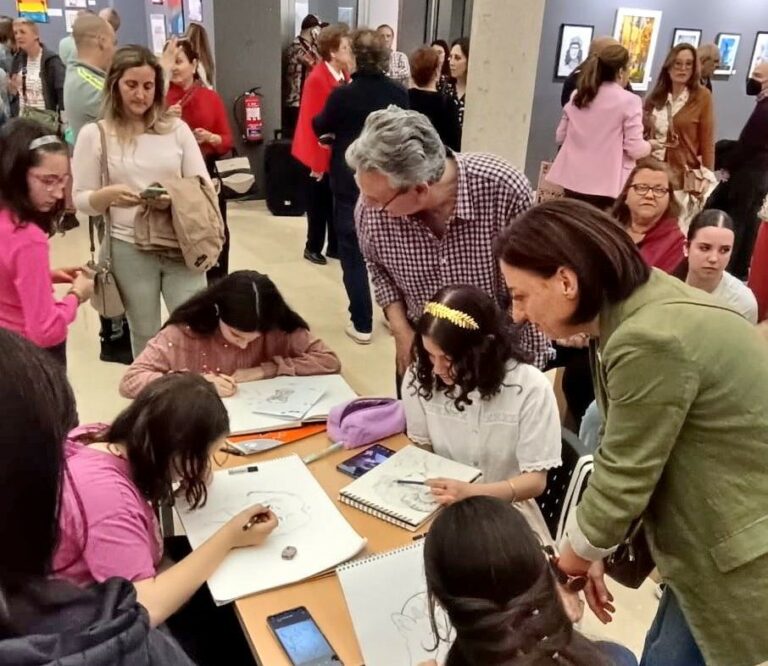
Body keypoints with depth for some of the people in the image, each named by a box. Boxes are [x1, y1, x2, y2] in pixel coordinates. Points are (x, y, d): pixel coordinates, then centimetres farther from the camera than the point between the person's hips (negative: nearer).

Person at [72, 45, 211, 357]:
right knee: (145, 336, 12)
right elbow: (81, 200, 2)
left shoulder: (177, 128, 4)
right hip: (129, 249, -1)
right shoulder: (94, 134, 0)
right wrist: (109, 195, -19)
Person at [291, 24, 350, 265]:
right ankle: (313, 247, 21)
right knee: (319, 202, 6)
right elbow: (313, 124, -19)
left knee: (336, 201, 11)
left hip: (337, 152, 6)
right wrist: (317, 161, -17)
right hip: (319, 154, -6)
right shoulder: (317, 79, -19)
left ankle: (335, 246, 23)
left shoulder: (344, 76, 3)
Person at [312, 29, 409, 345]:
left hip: (351, 185, -4)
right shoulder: (400, 94, -3)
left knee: (353, 255, 4)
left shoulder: (343, 95, -14)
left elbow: (319, 127, 4)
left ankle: (362, 325, 5)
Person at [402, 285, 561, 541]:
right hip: (440, 502, 2)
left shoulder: (530, 388, -20)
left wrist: (472, 492, -31)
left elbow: (535, 480, -14)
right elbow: (419, 448, 4)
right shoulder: (420, 376, -11)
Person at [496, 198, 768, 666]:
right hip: (717, 539, 8)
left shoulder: (650, 340, -30)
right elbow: (624, 455, 4)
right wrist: (591, 550, 3)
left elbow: (624, 477, -21)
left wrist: (563, 567, -4)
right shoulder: (635, 306, 0)